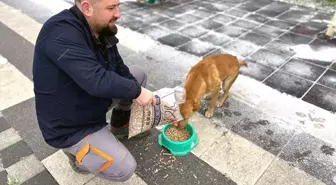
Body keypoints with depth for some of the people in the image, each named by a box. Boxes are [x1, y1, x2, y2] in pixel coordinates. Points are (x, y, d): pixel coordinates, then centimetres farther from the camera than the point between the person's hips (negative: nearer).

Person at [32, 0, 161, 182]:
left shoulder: (100, 29, -3)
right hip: (68, 126, -8)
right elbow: (97, 81, -39)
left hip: (93, 102, 8)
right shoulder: (62, 33, -31)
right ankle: (77, 151, 11)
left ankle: (120, 127, 20)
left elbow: (120, 69, 1)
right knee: (124, 169, -16)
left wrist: (136, 90, -13)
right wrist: (136, 91, -25)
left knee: (138, 74, 7)